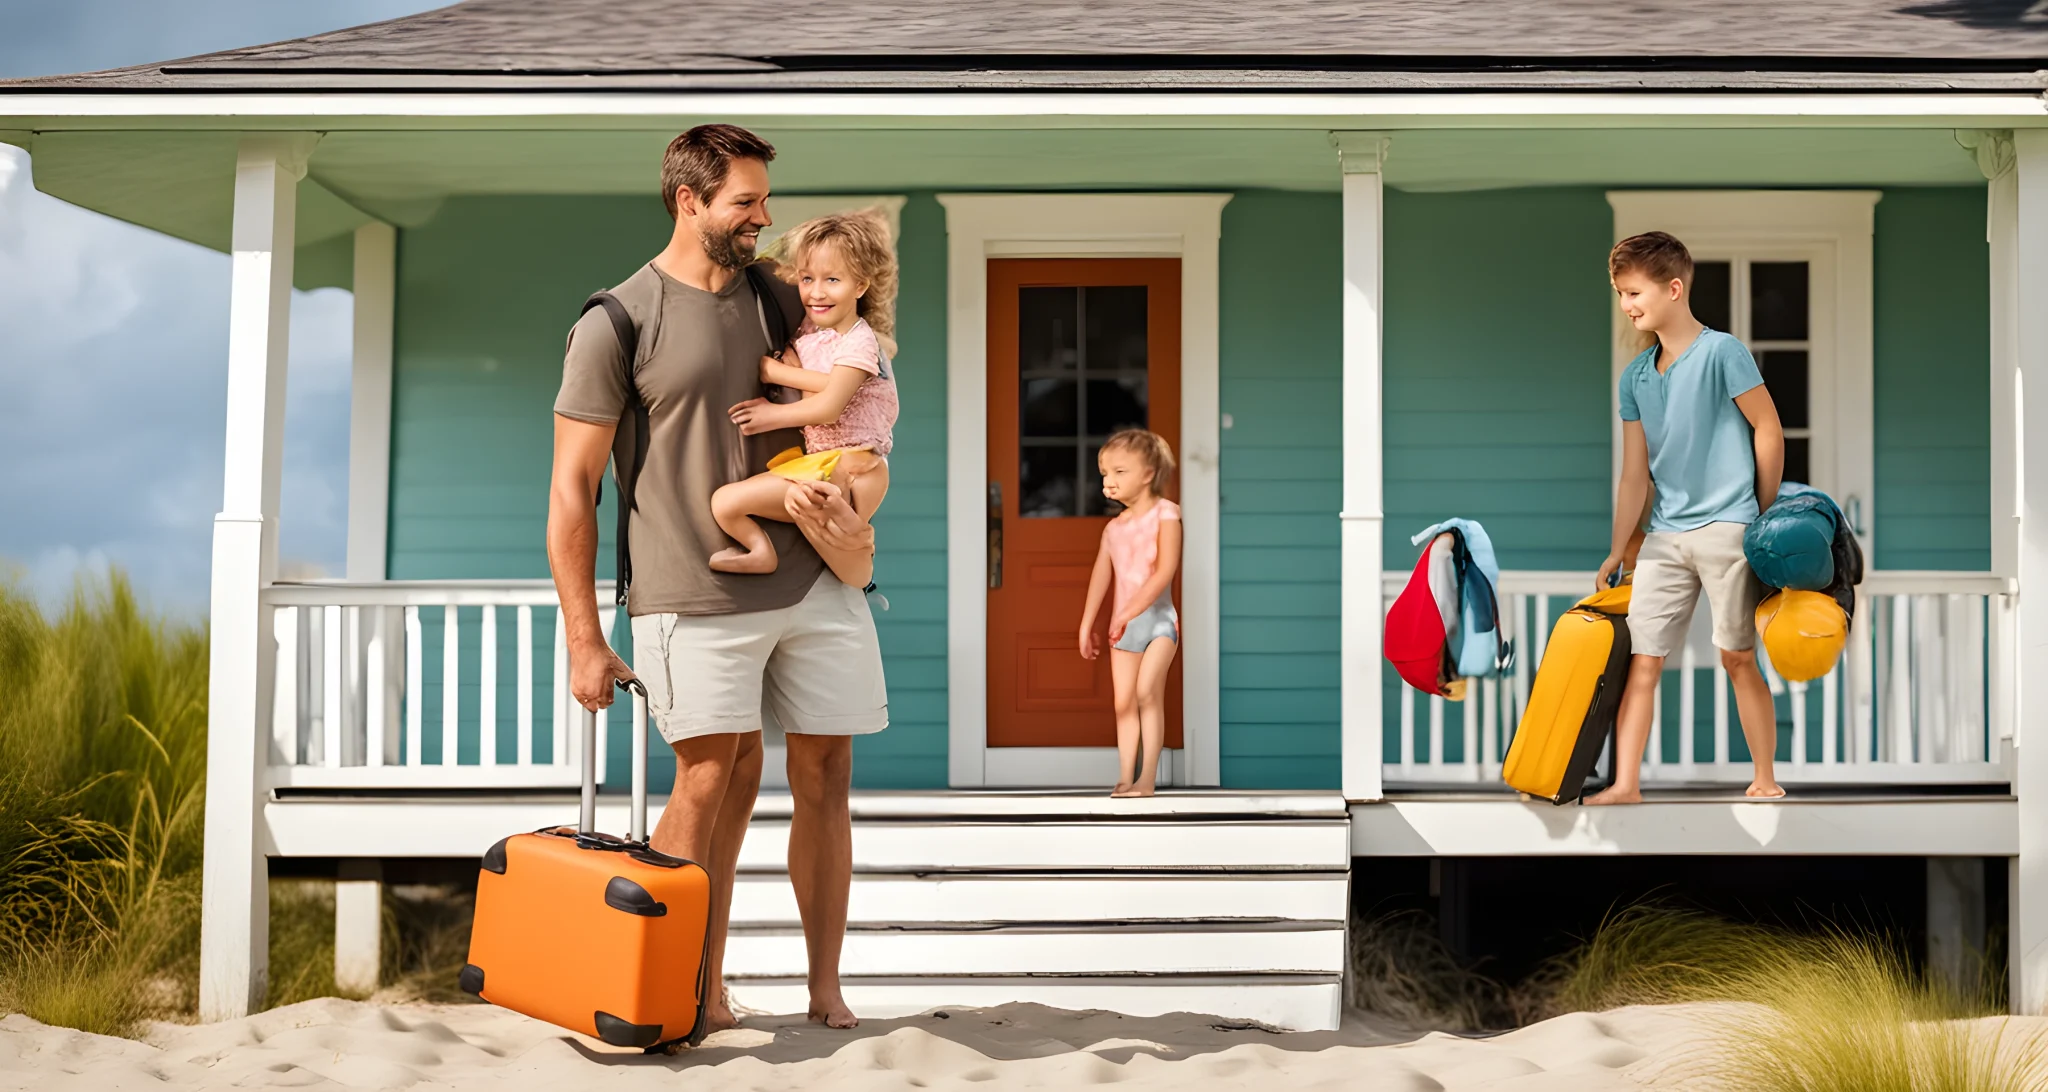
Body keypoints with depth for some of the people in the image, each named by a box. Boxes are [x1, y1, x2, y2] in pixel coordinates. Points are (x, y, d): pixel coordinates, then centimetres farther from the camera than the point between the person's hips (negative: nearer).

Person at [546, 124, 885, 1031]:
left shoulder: (777, 299, 13)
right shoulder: (615, 325, -4)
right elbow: (571, 490, -4)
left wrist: (847, 509, 1)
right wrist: (584, 642, -8)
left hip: (813, 578, 5)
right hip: (696, 591, -5)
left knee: (824, 775, 6)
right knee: (715, 781, -10)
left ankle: (827, 989, 16)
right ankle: (696, 992, 3)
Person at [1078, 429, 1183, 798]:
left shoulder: (1164, 515, -9)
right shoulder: (1113, 527, 9)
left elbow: (1165, 570, -18)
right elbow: (1101, 577, 14)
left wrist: (1131, 610, -22)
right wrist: (1086, 625, 13)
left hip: (1157, 617, -6)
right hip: (1122, 625, 6)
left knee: (1147, 691, -19)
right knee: (1123, 702, 4)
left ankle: (1147, 779, -16)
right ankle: (1125, 778, 8)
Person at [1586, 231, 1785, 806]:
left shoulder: (1721, 352, -8)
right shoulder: (1634, 377, 10)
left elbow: (1768, 430, -3)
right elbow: (1635, 473, 13)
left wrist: (1764, 515, 2)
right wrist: (1619, 551, 12)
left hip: (1727, 527, -5)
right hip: (1665, 535, 6)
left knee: (1738, 657, 0)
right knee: (1641, 660, -1)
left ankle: (1766, 782, 11)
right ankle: (1625, 785, 0)